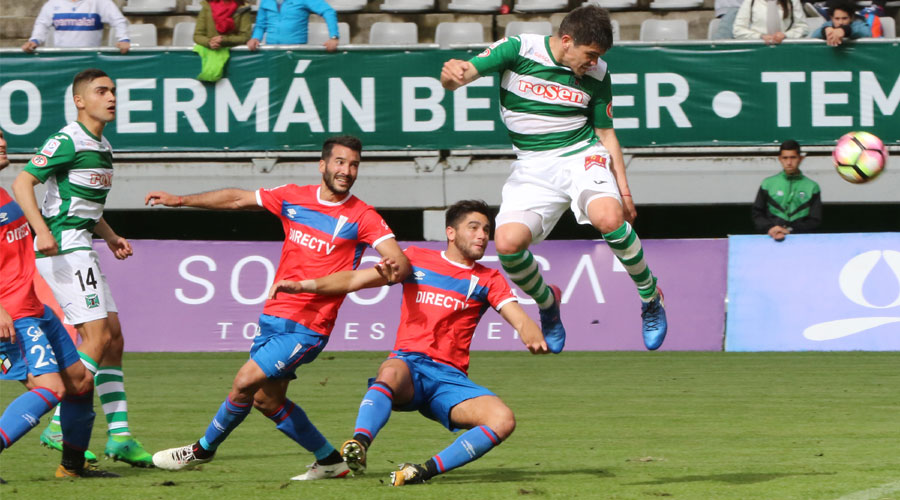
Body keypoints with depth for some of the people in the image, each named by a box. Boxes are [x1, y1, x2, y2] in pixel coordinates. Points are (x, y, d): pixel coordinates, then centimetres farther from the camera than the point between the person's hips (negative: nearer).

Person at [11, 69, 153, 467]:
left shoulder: (102, 146, 18)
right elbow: (21, 184, -16)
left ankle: (119, 434, 6)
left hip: (83, 251, 10)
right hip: (63, 247, -10)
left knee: (113, 338, 6)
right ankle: (59, 428, -11)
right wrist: (42, 231, -28)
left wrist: (110, 237, 18)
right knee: (97, 337, -15)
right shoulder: (68, 141, -11)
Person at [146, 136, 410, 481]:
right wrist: (180, 200, 15)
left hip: (308, 327, -6)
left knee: (246, 382, -13)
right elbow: (237, 200, 15)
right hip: (274, 316, 6)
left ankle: (203, 450, 9)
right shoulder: (293, 198, 6)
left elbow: (400, 263, -15)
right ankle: (330, 461, 23)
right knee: (266, 399, 11)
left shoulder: (362, 217, -8)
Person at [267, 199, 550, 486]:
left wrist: (533, 336, -24)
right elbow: (355, 280, 10)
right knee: (391, 373, -40)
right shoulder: (416, 259, 13)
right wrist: (303, 285, -3)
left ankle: (427, 470, -34)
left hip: (451, 377, 2)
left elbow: (518, 317, 1)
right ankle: (358, 446, -59)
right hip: (410, 365, -2)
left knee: (503, 420, -26)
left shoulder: (488, 280, 15)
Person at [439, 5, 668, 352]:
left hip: (582, 155, -1)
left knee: (608, 218, -32)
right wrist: (451, 74, -40)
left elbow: (605, 133, 10)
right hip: (533, 166, 1)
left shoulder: (596, 74, 0)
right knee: (507, 243, -22)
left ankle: (651, 298, -10)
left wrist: (623, 190, 8)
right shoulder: (518, 50, -7)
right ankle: (546, 303, 11)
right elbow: (459, 77, -14)